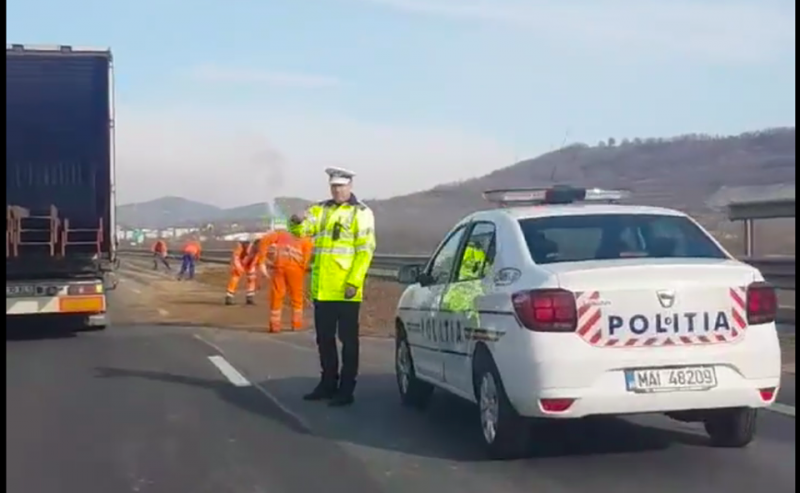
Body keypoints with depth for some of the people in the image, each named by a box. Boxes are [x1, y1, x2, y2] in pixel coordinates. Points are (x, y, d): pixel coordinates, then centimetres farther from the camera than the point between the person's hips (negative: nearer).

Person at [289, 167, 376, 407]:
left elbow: (365, 250, -9)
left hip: (345, 290, -6)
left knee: (348, 340, 2)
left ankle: (346, 390, 8)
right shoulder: (321, 209, 13)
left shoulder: (361, 213, -3)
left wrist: (354, 282, -17)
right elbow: (302, 229, 1)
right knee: (324, 339, 14)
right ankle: (328, 384, 26)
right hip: (322, 288, 6)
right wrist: (297, 222, -23)